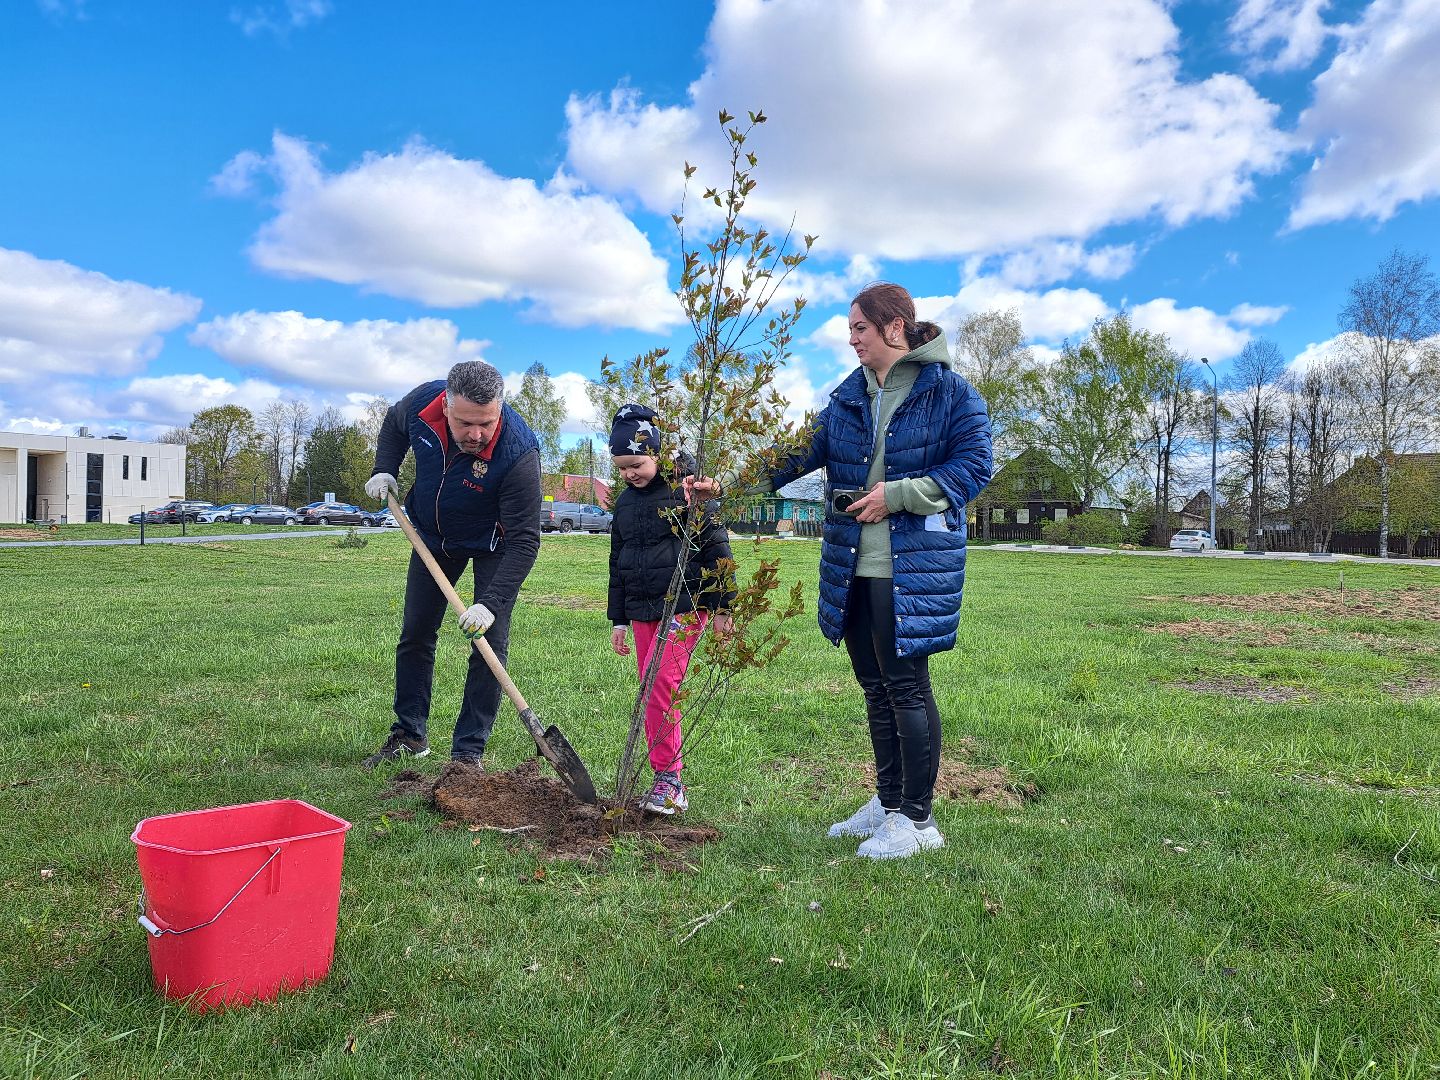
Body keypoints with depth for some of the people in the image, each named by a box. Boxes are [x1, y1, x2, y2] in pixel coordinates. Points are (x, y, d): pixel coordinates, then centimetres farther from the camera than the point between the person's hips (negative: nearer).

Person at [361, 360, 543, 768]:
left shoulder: (518, 452, -38)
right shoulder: (421, 402, -25)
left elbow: (524, 540, -35)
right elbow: (394, 423, 4)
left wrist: (491, 603, -43)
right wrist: (384, 470, -10)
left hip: (493, 546, -4)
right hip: (433, 535, 4)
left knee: (491, 644, -9)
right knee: (415, 634, 10)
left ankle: (468, 751, 3)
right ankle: (410, 734, 26)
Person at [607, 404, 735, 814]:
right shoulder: (625, 502, 13)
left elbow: (717, 546, -7)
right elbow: (618, 564, 20)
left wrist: (721, 606, -8)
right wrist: (618, 619, 19)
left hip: (685, 605, -7)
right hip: (642, 610, 7)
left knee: (660, 685, -17)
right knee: (651, 691, 7)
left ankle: (669, 780, -7)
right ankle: (666, 781, 14)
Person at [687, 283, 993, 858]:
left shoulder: (951, 392, -5)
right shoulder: (847, 397, 13)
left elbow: (975, 466, -10)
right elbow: (798, 453, 8)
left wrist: (896, 494, -17)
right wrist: (729, 485, -2)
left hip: (913, 570, -6)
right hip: (852, 567, 6)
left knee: (906, 687, -3)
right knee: (875, 687, 14)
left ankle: (918, 819, 12)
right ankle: (888, 801, 29)